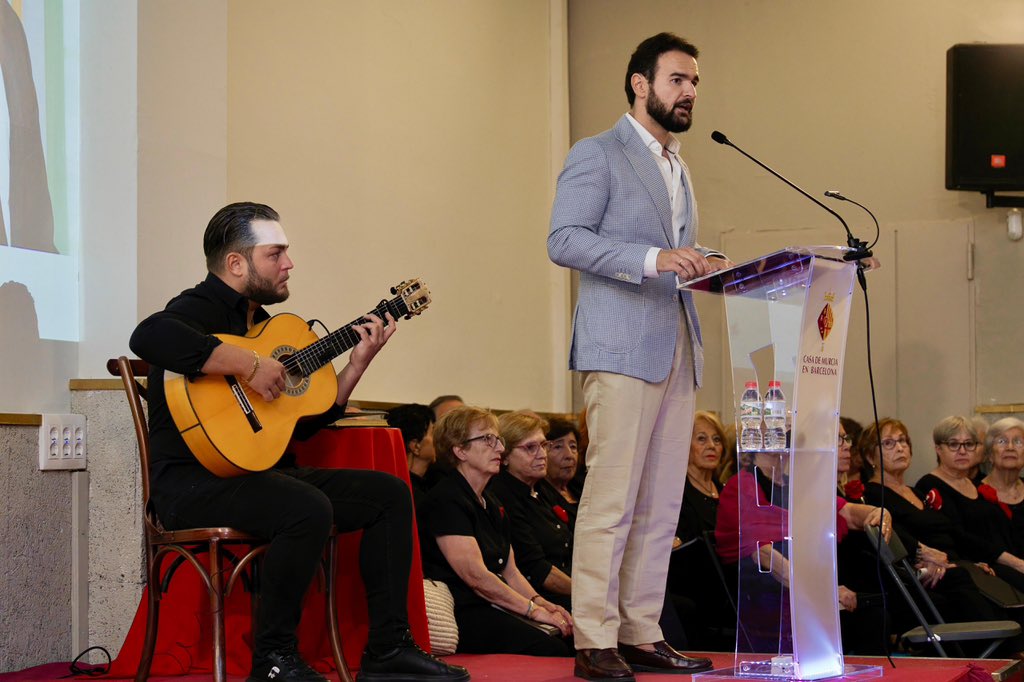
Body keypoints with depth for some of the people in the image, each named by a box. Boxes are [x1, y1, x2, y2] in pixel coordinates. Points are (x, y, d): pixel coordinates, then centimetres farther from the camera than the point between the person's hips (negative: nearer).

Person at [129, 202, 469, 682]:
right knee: (309, 508, -35)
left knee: (388, 493, 4)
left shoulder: (262, 322, 20)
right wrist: (248, 366, -30)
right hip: (194, 480, -10)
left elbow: (307, 421, 21)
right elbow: (148, 336, -36)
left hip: (261, 472, 10)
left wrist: (357, 363, 10)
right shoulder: (201, 308, -9)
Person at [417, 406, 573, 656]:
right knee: (551, 650, -31)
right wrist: (533, 609, -11)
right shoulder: (445, 501, -8)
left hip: (496, 608, 9)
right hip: (463, 613, -9)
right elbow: (476, 576, -15)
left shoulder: (492, 504, 23)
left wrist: (541, 603, 1)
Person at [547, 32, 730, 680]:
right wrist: (653, 258, -22)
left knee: (661, 504, 5)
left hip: (678, 348, 8)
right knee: (612, 499, -10)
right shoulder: (597, 155, -1)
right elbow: (565, 240, -12)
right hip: (621, 346, -8)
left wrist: (707, 264, 8)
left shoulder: (679, 166, 25)